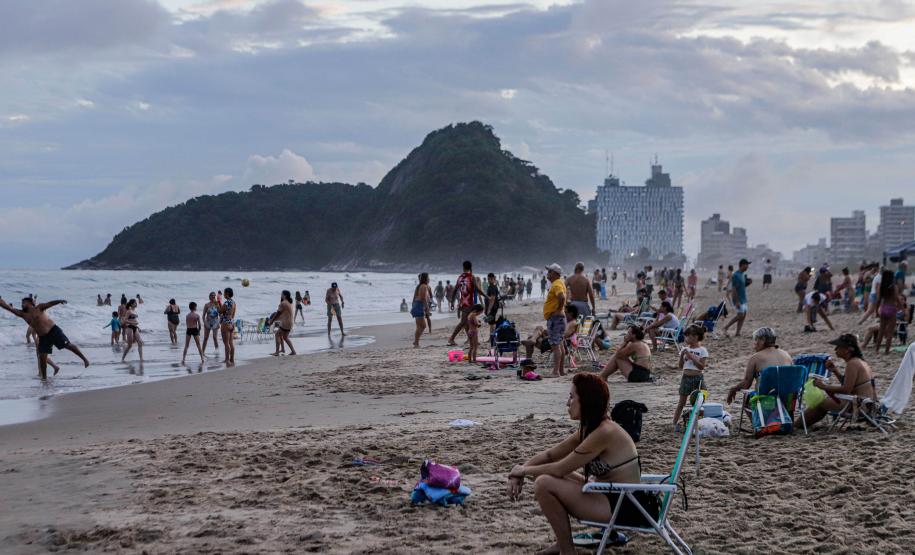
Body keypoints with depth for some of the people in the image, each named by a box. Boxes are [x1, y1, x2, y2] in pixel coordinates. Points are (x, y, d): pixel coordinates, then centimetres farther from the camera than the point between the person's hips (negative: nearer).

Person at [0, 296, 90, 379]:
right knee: (42, 357, -2)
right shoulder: (22, 314, 7)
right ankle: (44, 378, 7)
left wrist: (59, 301, -35)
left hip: (54, 331, -5)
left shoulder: (38, 308, -4)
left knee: (68, 345, -9)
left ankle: (84, 359, 1)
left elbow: (49, 304, -18)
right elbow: (8, 307, 6)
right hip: (43, 337, 5)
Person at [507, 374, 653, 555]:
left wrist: (525, 470, -2)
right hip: (611, 497, 10)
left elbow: (560, 468, -17)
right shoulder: (589, 429, 8)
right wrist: (519, 472, -1)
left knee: (544, 484, -16)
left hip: (624, 508, -10)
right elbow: (550, 455, 14)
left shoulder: (604, 433, -21)